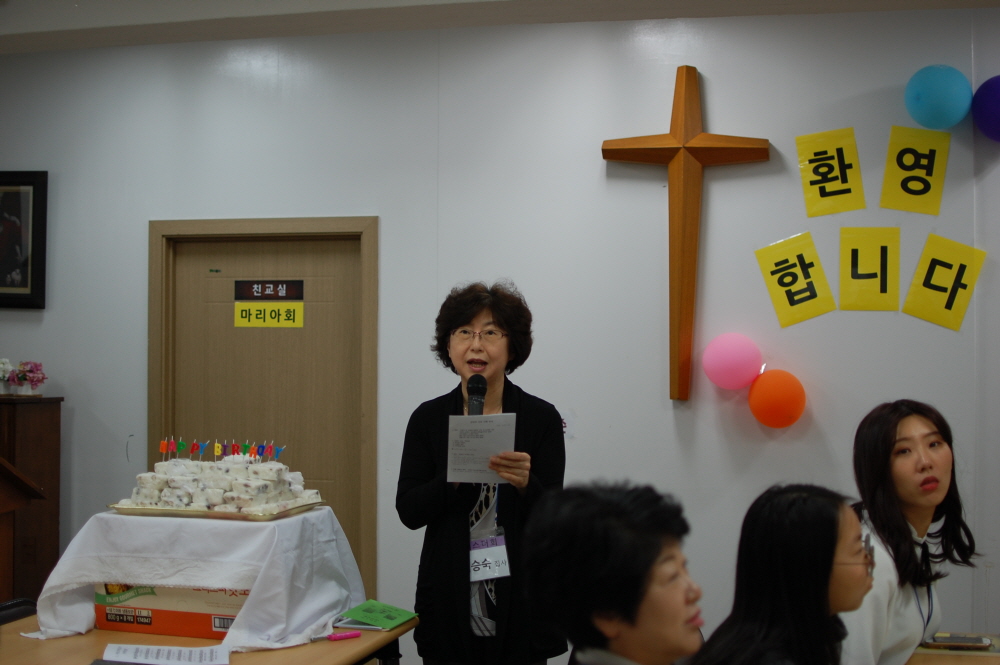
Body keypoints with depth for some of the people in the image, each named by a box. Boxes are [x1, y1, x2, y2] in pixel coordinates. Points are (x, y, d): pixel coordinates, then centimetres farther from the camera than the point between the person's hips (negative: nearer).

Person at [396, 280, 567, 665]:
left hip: (519, 603, -1)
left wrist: (525, 483, -26)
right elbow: (408, 511, -4)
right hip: (449, 601, 1)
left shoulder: (541, 418, -4)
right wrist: (455, 476, -20)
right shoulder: (428, 418, 1)